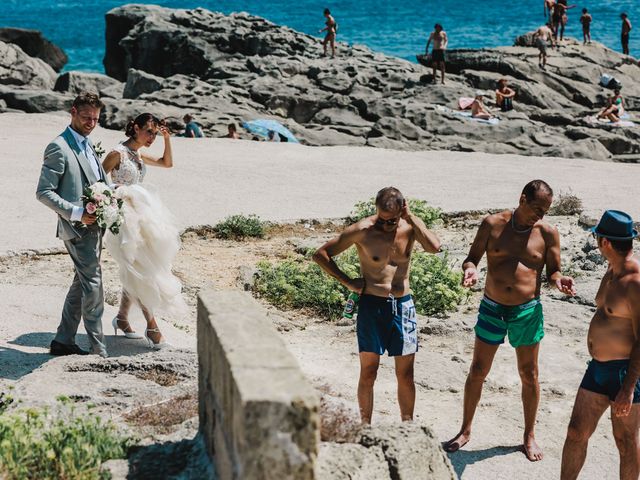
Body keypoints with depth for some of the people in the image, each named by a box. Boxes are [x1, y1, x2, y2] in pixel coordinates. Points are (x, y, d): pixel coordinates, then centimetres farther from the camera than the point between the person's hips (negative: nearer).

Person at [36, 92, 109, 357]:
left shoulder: (87, 145, 14)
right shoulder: (59, 148, -13)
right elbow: (43, 192, -16)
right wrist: (76, 213, -22)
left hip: (93, 226, 9)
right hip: (78, 228, -9)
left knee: (81, 284, 15)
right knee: (93, 287, -6)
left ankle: (63, 341, 24)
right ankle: (99, 351, 1)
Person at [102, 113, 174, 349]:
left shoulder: (139, 155, 12)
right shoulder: (118, 153, -12)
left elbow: (167, 163, 22)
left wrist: (167, 139, 11)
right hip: (122, 217, -9)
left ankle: (122, 319, 22)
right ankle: (151, 325, -10)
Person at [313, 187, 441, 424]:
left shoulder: (411, 226, -1)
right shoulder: (362, 230, -9)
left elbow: (434, 247, -21)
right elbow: (320, 254, -4)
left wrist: (412, 218, -18)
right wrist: (348, 282, -7)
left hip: (403, 305, 2)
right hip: (372, 305, -2)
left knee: (405, 374, 6)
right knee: (368, 373, 3)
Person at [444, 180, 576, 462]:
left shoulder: (548, 233, -5)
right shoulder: (493, 224, -5)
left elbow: (552, 271, 3)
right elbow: (472, 257, 2)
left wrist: (559, 281, -20)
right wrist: (470, 269, -21)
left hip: (527, 311, 0)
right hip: (492, 308, 0)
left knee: (529, 374, 10)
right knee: (477, 371, 8)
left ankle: (529, 436, 27)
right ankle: (465, 430, 25)